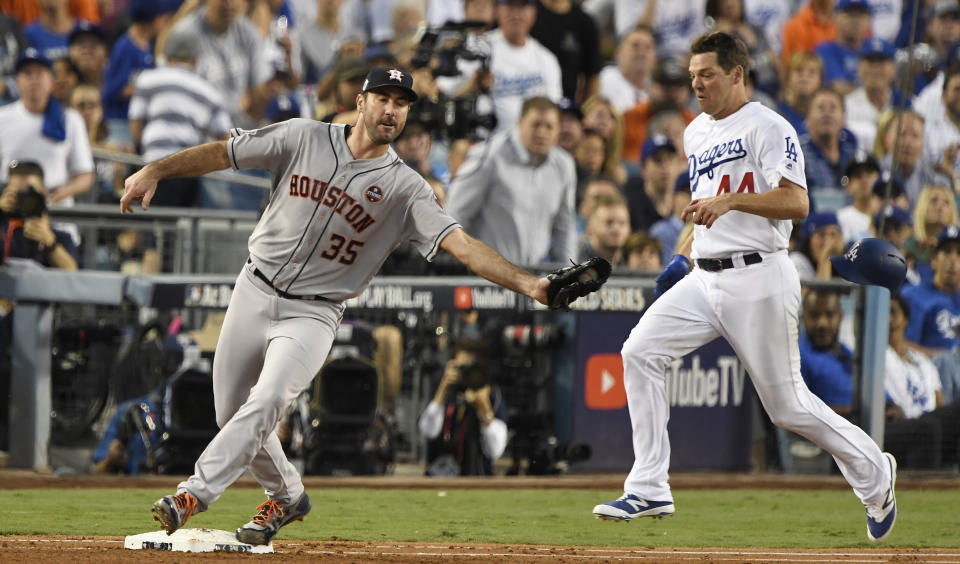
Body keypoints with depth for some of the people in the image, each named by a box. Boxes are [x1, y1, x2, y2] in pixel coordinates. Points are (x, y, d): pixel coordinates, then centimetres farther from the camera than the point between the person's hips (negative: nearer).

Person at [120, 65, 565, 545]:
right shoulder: (304, 138, -2)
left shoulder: (405, 189, -6)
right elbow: (222, 153, 0)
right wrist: (155, 172, -11)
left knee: (265, 403, -26)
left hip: (313, 315, -3)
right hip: (254, 292, 3)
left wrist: (526, 283, -29)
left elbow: (461, 244, -15)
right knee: (231, 414, 8)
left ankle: (195, 494, -28)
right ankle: (286, 496, 31)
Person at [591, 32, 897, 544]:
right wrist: (685, 254, 19)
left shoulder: (767, 127, -9)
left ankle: (873, 473, 21)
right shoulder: (696, 133, 17)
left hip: (758, 280, -7)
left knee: (787, 404, -2)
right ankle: (649, 491, -10)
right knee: (640, 352, -11)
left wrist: (730, 200, -30)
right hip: (705, 279, 7)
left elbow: (796, 202, -20)